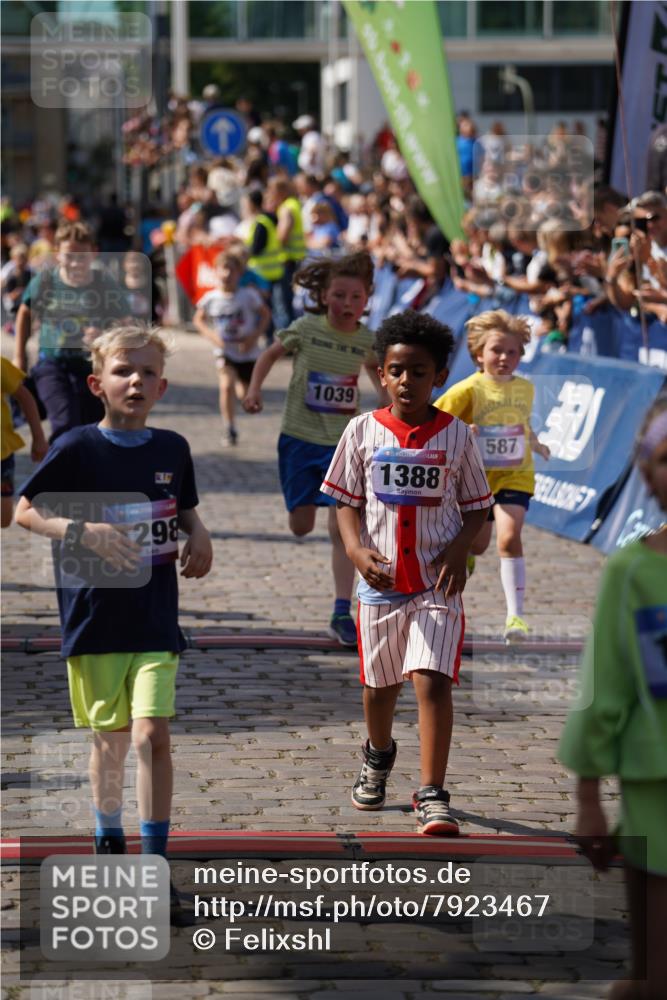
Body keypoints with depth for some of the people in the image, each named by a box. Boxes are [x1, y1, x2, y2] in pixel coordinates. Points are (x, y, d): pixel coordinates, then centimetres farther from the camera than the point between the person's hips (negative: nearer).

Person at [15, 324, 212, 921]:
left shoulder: (172, 449, 3)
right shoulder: (78, 448, -8)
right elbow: (25, 511, -5)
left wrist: (200, 535, 0)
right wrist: (85, 532, -20)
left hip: (156, 619, 1)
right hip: (94, 616, -1)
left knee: (152, 734, -11)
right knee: (110, 739, 11)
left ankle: (155, 866, -8)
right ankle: (109, 841, 32)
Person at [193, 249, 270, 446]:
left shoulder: (248, 296, -14)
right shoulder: (210, 299, -9)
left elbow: (266, 314, -2)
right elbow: (198, 319, 6)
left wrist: (255, 336, -15)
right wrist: (211, 335, -12)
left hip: (247, 351, 1)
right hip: (225, 351, 0)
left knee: (246, 394, 10)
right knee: (227, 385, -23)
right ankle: (229, 429, -11)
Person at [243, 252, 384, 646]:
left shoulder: (368, 340, -5)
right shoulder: (306, 329, -9)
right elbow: (271, 354, 7)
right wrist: (255, 388, -8)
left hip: (343, 441, 0)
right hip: (300, 436, 0)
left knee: (342, 526, -11)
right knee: (301, 526, 6)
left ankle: (342, 612, -8)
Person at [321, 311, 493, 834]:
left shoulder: (456, 435, -1)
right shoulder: (363, 431, 0)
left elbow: (477, 507, 5)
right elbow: (348, 502, 6)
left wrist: (459, 549, -14)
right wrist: (356, 548, -13)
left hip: (437, 583, -2)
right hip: (380, 579, 2)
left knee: (432, 681, -15)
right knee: (379, 684, 16)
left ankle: (432, 796, -11)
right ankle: (378, 754, 47)